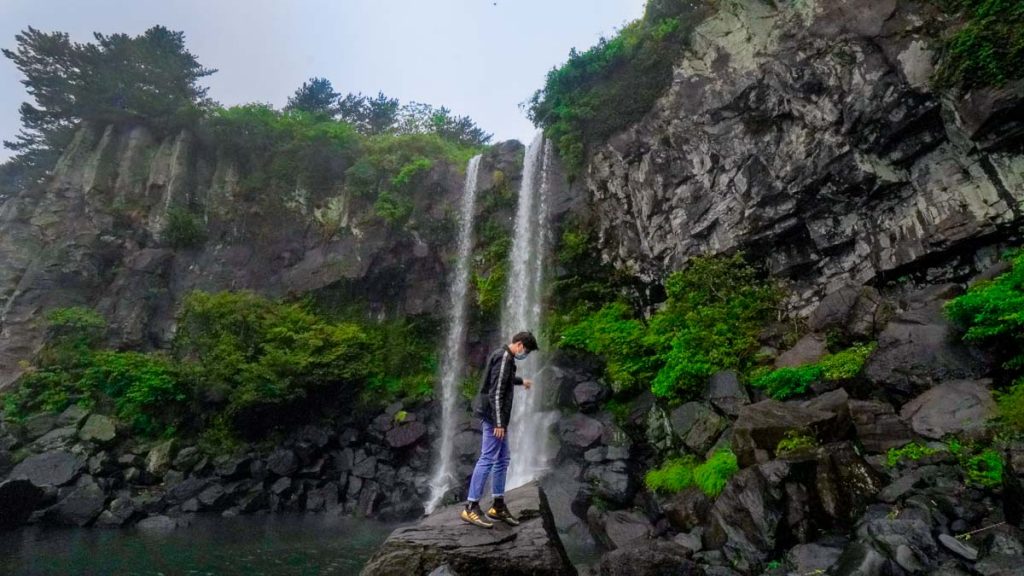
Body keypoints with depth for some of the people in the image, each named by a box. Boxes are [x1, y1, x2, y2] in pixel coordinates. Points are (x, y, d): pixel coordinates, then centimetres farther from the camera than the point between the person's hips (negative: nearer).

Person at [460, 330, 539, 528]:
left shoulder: (504, 356, 15)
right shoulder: (504, 358, -17)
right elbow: (495, 392, -23)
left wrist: (521, 381, 54)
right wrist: (498, 422, -24)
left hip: (497, 416, 11)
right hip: (493, 416, -11)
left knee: (502, 460, 13)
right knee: (487, 459, -9)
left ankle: (498, 506, 20)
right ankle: (471, 507, -4)